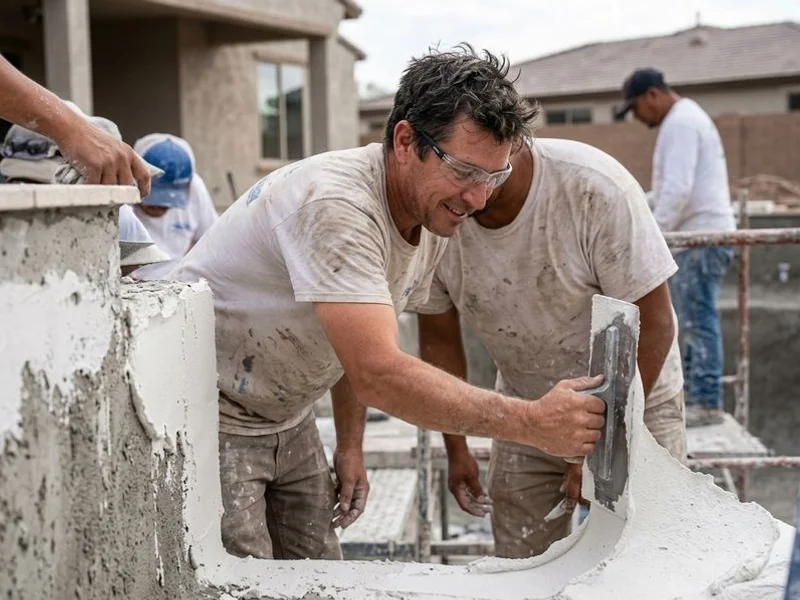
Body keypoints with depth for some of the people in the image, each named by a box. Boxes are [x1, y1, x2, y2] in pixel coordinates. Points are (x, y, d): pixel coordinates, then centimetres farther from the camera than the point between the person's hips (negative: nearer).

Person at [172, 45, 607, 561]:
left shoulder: (435, 217, -2)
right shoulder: (334, 204, -32)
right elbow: (378, 374, -40)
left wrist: (351, 446, 9)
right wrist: (531, 422, -39)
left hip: (287, 420, 8)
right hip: (207, 417, -8)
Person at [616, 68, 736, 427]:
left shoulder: (680, 123, -13)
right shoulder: (685, 118, 21)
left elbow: (678, 189, -22)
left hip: (701, 236, -11)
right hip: (697, 235, 11)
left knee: (697, 320, -8)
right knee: (689, 320, 14)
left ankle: (707, 404, -3)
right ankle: (692, 394, 20)